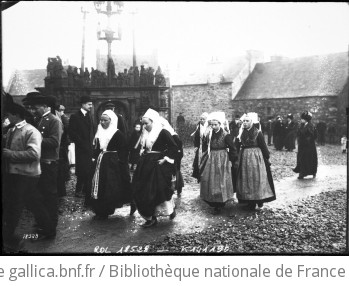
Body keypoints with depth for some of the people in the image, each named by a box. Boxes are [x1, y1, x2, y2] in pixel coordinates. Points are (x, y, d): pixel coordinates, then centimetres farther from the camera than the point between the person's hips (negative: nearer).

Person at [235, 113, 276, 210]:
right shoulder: (241, 133, 5)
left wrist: (267, 158, -5)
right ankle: (250, 202, 16)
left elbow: (263, 147, -6)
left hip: (256, 158, -5)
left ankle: (259, 199, 13)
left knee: (257, 179, 0)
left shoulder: (258, 133, -9)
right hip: (244, 158, 5)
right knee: (246, 180, 7)